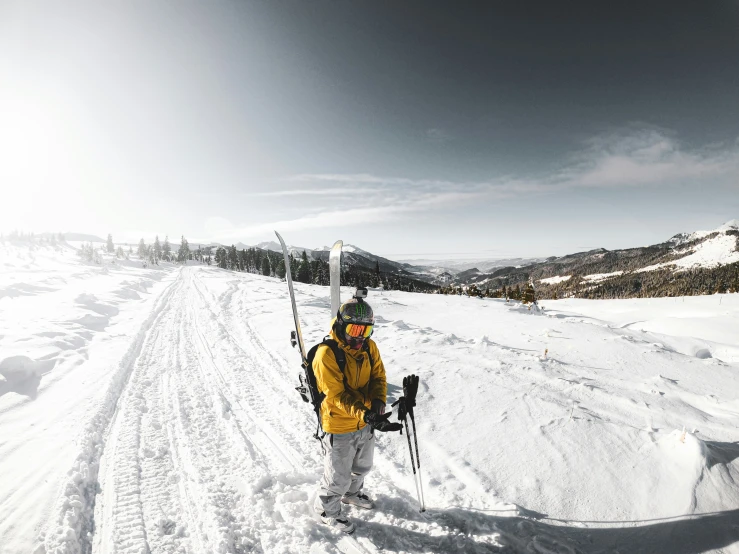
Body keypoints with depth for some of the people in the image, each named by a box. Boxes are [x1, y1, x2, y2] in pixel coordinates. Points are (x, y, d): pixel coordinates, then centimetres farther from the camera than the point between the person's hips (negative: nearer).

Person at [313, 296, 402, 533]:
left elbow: (378, 376, -3)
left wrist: (378, 402, -22)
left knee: (362, 467, 29)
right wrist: (365, 414, -39)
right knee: (339, 477, 13)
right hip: (339, 427, -7)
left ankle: (352, 494, 59)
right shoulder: (327, 354, -28)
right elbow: (338, 395, -29)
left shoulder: (369, 346, -7)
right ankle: (327, 510, 43)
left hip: (365, 423, 7)